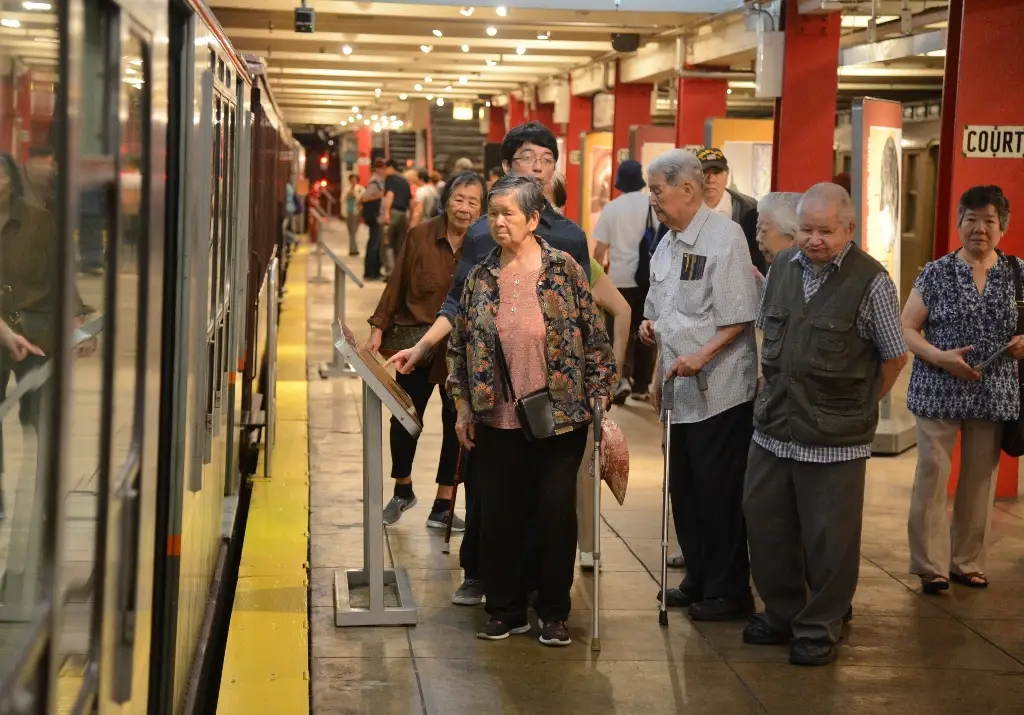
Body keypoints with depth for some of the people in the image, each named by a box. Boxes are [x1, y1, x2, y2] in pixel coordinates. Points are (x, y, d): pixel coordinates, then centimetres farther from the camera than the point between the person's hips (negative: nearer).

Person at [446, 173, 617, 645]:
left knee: (556, 514, 2)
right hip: (498, 421, 3)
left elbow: (595, 341, -2)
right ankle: (506, 611, 21)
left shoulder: (564, 271, -5)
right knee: (498, 516, 6)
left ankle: (554, 613, 18)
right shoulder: (481, 278, 3)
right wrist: (463, 408, 5)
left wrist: (598, 401, -5)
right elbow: (460, 346, 9)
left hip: (560, 419, -2)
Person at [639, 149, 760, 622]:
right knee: (684, 489, 14)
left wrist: (701, 356, -23)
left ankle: (729, 591, 8)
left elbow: (741, 318, -16)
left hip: (719, 389, -8)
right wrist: (651, 325, 9)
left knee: (719, 492, -2)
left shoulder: (724, 237, -12)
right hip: (680, 388, 8)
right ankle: (698, 579, 27)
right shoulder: (666, 245, 13)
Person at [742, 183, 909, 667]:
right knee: (765, 526, 14)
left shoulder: (871, 282, -11)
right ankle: (781, 613, 32)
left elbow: (894, 357, -1)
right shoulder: (781, 267, 6)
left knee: (827, 537, 3)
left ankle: (820, 628, 20)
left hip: (834, 439, -5)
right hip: (773, 428, 6)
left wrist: (857, 406, 6)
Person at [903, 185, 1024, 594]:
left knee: (980, 480, 10)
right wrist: (940, 357, -18)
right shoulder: (936, 273, -2)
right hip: (939, 392, -2)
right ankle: (931, 566, 7)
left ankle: (968, 562, 23)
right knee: (932, 476, -2)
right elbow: (906, 329, -2)